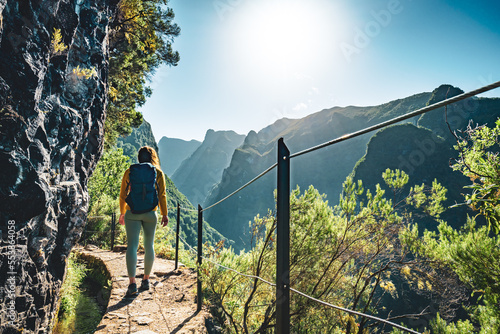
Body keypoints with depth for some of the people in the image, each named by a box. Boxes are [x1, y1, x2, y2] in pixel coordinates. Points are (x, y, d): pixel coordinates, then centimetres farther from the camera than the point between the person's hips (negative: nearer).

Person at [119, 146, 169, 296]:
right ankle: (146, 279, 23)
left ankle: (132, 283, -13)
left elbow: (123, 195, 7)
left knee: (132, 245, -3)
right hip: (150, 213, 1)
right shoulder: (158, 173, 3)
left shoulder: (129, 172, 4)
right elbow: (162, 195, 0)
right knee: (149, 246, 13)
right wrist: (164, 214, 5)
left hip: (132, 212, -1)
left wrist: (122, 213, 18)